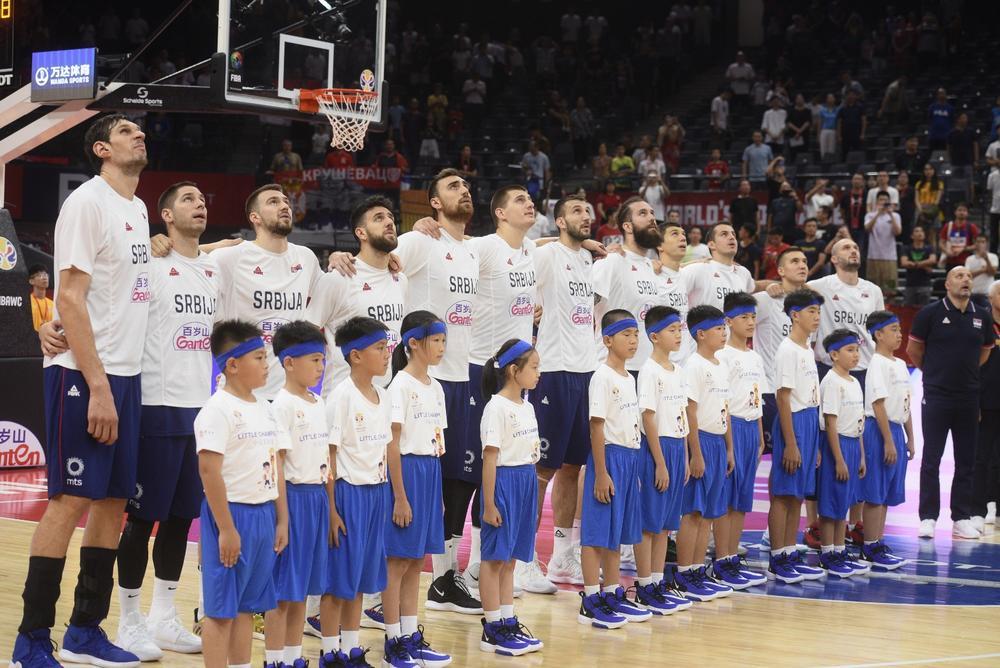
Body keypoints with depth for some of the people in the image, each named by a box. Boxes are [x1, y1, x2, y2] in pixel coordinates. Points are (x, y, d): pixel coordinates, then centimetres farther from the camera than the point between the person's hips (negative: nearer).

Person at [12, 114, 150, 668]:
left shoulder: (137, 208, 15)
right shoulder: (88, 202, -10)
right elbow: (69, 297, -16)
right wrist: (97, 387, -20)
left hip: (124, 374, 8)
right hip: (83, 375, -8)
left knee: (114, 500, 10)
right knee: (71, 499, -7)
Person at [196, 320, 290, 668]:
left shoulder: (265, 409, 13)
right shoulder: (218, 409, -12)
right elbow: (209, 470, -17)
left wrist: (282, 520, 12)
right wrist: (226, 528, -19)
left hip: (264, 514, 8)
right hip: (233, 512, -8)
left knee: (247, 605, 13)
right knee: (221, 608, -2)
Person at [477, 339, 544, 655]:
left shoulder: (527, 407, 12)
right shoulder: (497, 408, -13)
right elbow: (489, 459, -15)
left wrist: (529, 487, 13)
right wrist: (489, 504, -16)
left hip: (526, 481, 8)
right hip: (504, 482, -8)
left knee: (510, 558, 13)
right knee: (495, 557, 0)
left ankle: (508, 623, 18)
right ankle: (493, 629, 4)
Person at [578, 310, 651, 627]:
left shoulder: (629, 378, 13)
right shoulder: (603, 377, -13)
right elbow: (597, 426, -15)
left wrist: (633, 464, 16)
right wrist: (601, 473, -18)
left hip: (630, 456, 9)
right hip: (610, 456, -9)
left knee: (618, 530, 14)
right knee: (597, 531, -4)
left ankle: (613, 594, 22)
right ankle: (590, 601, -1)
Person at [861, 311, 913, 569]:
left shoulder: (900, 364, 14)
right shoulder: (878, 364, -13)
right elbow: (878, 404, -17)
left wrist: (910, 437, 17)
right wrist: (888, 441, -19)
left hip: (896, 430, 9)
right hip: (878, 431, -9)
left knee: (887, 494, 11)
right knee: (875, 494, -5)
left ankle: (878, 543, 17)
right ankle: (871, 548, -2)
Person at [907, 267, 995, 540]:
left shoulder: (982, 317, 5)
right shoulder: (930, 313, -6)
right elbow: (914, 349, 2)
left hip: (968, 397, 4)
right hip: (936, 396, -4)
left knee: (966, 461, 7)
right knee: (931, 460, -1)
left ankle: (961, 518, 13)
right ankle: (928, 518, 4)